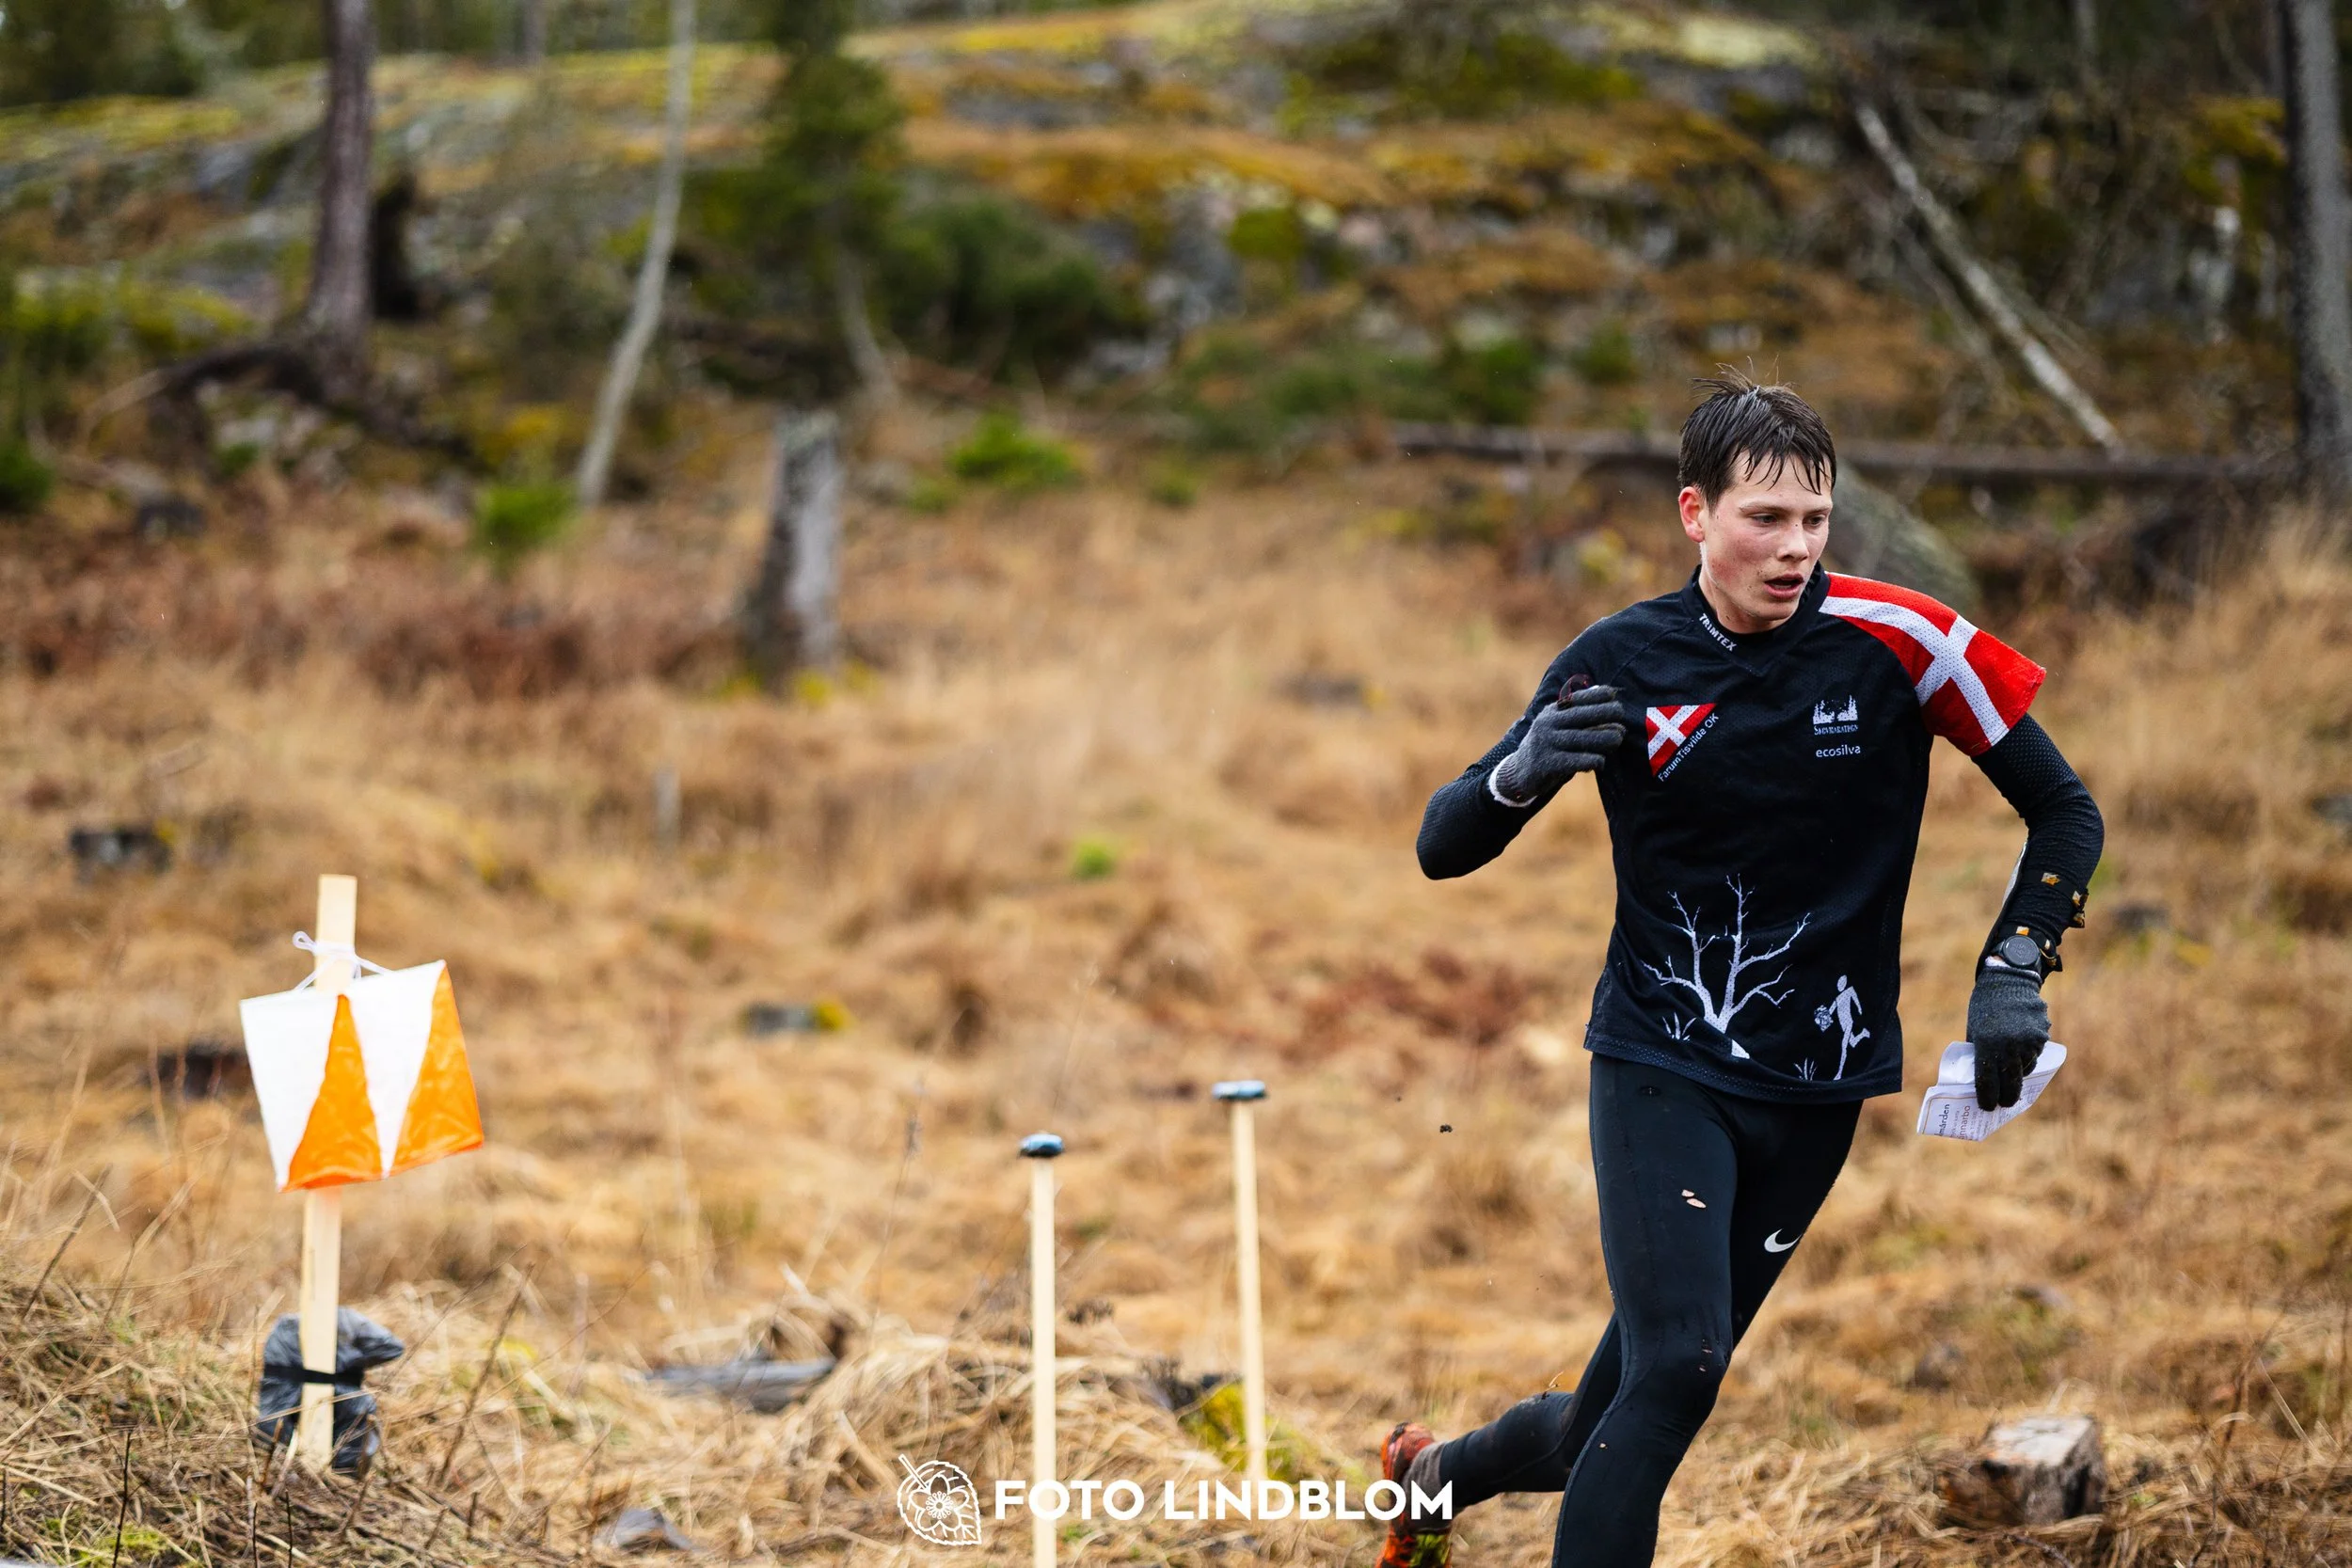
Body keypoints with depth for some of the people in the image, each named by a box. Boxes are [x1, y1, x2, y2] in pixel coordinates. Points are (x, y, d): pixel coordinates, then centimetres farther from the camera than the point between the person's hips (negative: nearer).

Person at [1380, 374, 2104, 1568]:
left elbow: (2066, 815, 1)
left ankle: (1438, 1472, 38)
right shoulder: (1622, 662, -5)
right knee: (1675, 1369, -23)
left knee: (1602, 1434, 7)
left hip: (1821, 1088, 1)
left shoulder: (1891, 639, -7)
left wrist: (2013, 973, -13)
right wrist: (1526, 768, -22)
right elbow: (1443, 849, -1)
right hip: (1661, 1067, -1)